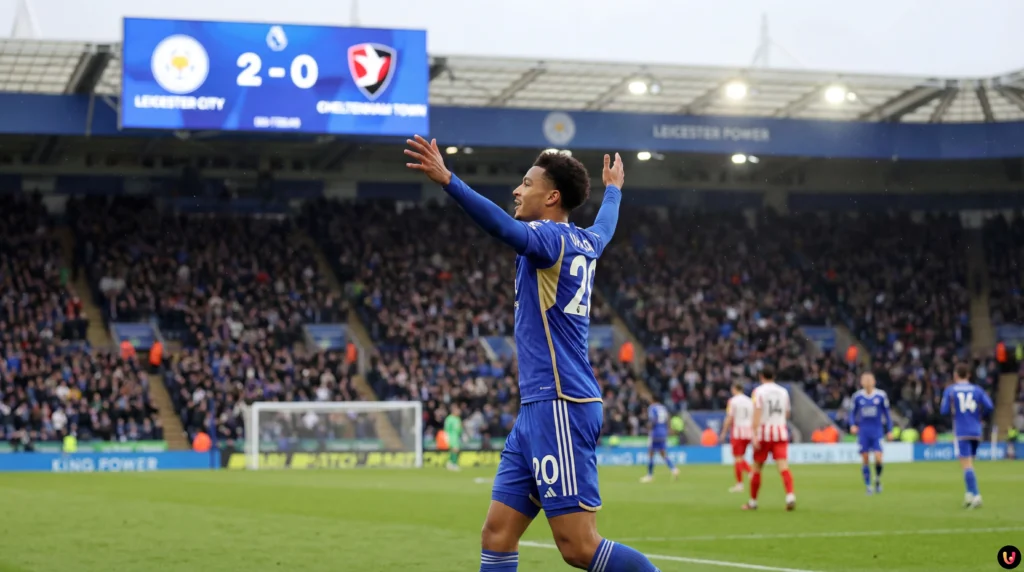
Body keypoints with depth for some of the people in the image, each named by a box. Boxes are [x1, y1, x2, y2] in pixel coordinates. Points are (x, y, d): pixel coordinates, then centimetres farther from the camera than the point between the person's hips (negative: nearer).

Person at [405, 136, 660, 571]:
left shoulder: (553, 238, -9)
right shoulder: (584, 243, 16)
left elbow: (504, 227, -30)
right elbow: (605, 225, 40)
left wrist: (447, 180, -40)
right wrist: (613, 189, 61)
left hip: (560, 406, -9)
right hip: (539, 407, 9)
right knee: (497, 536, 4)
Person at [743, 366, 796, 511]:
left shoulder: (759, 391, -3)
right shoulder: (783, 391, 11)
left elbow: (757, 413, -14)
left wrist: (755, 435, -19)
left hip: (764, 432, -3)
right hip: (781, 431, 3)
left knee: (757, 467, 9)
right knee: (783, 466, -8)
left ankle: (753, 502, 18)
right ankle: (790, 496, -29)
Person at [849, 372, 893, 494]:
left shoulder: (881, 395, 0)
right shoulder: (857, 396, 2)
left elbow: (887, 413, 7)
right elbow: (852, 412, 11)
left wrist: (889, 430, 5)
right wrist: (852, 425, -7)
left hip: (877, 431, -1)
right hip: (863, 432, 1)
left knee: (878, 458, -12)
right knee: (865, 460, -2)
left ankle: (878, 480, 14)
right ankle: (868, 485, 9)